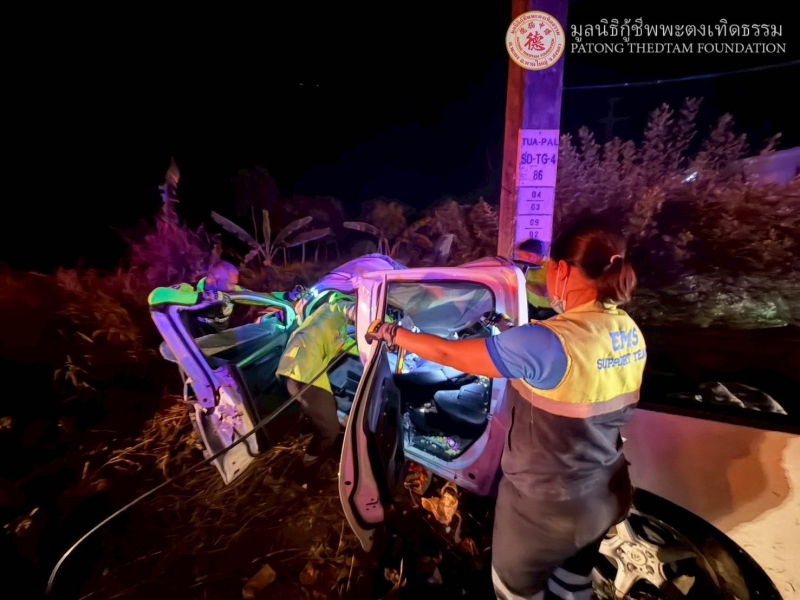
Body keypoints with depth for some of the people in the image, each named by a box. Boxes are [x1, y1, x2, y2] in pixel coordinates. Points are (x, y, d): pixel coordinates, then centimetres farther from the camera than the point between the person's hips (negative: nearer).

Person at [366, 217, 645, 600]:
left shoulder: (547, 343, -33)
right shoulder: (629, 332, -6)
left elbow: (449, 354, -26)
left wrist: (390, 334, -10)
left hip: (546, 506, -7)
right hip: (607, 495, 7)